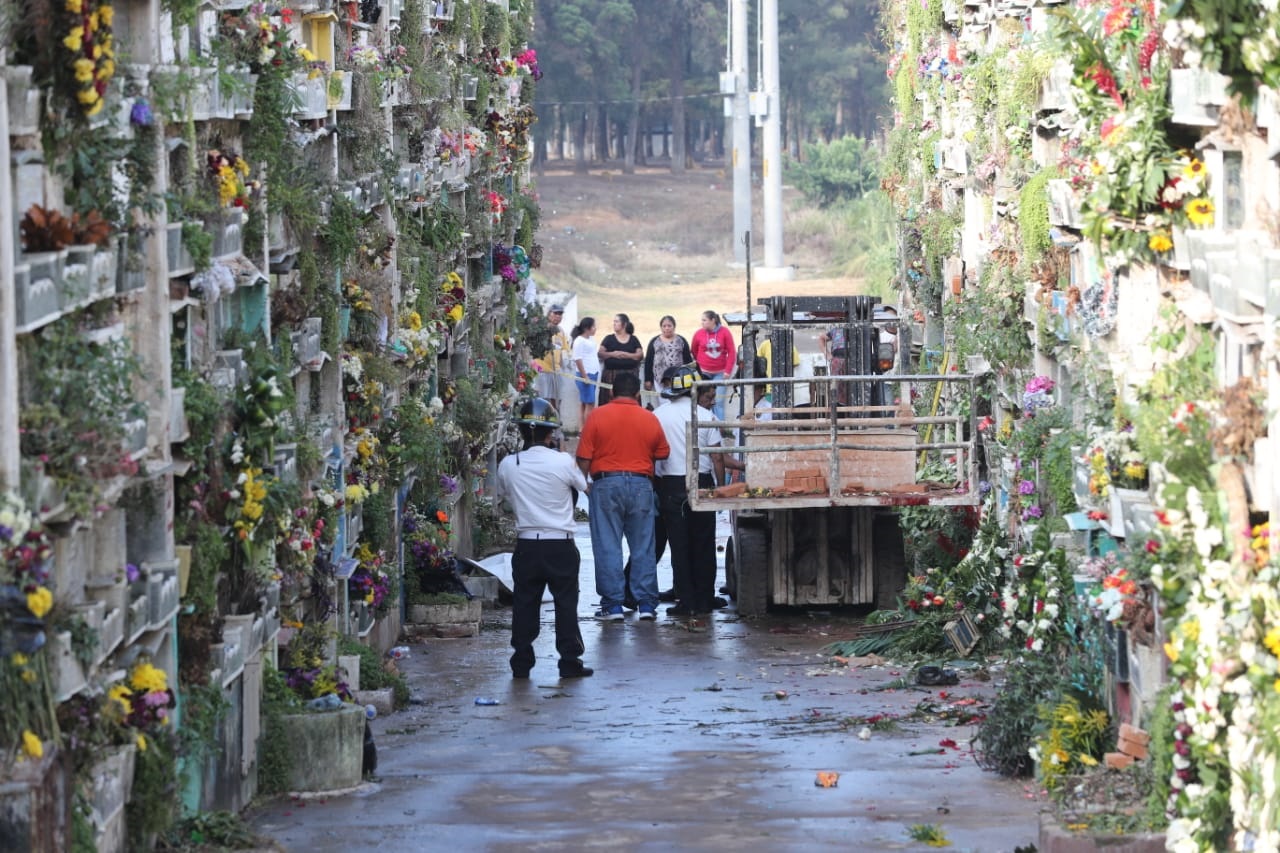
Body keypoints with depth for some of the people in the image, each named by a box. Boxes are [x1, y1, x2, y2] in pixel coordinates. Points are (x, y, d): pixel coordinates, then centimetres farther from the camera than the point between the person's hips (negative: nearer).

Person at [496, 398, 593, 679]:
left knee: (524, 604, 9)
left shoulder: (508, 465, -5)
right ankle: (570, 661, 7)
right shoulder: (563, 462, -13)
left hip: (526, 545, 2)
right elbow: (583, 485, 6)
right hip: (560, 544, -2)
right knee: (566, 603, 6)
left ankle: (521, 663, 10)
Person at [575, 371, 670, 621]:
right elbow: (663, 453, 13)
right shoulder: (649, 419, 3)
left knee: (607, 547, 1)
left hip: (606, 483, -2)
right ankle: (646, 604, 6)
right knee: (643, 547, 7)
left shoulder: (597, 416, -2)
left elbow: (584, 459, -4)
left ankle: (613, 605, -1)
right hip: (641, 483, 2)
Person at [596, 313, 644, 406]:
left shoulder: (633, 340, 10)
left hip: (630, 374, 0)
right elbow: (600, 353, 2)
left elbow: (640, 355, 3)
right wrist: (612, 354, -15)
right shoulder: (609, 339, 9)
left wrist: (627, 355, -12)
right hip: (611, 374, 0)